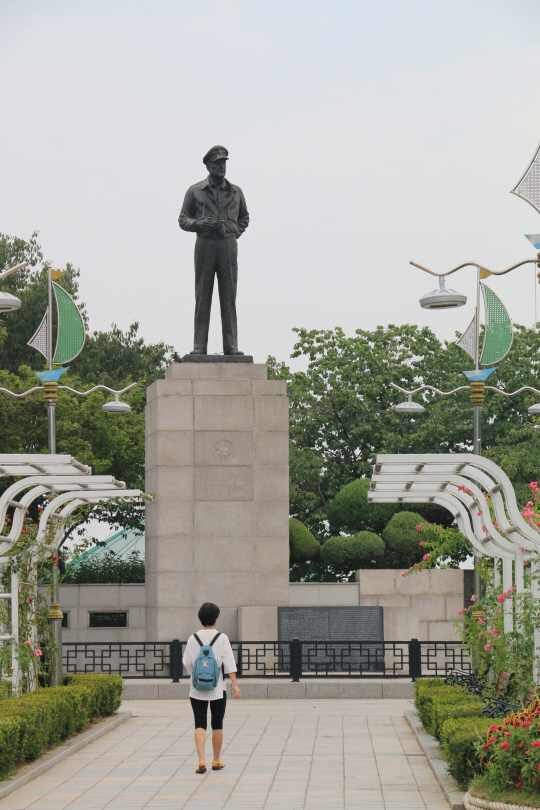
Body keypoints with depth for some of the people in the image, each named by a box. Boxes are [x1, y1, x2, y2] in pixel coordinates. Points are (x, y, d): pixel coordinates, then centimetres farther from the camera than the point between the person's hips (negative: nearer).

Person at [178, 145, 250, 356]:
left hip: (228, 245, 2)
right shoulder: (195, 191, 7)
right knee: (203, 297, -4)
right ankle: (199, 346, -4)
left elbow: (244, 217, 27)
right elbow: (183, 219, 8)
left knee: (229, 297, -1)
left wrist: (236, 232, 10)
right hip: (205, 244, -2)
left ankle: (231, 346, -1)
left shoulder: (236, 192, 14)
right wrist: (199, 223, -12)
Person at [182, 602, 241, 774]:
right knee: (217, 725, 13)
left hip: (197, 688, 1)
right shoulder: (222, 638, -5)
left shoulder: (193, 639, 0)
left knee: (200, 725, -1)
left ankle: (201, 760, -18)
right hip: (217, 688, -1)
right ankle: (216, 761, 21)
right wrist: (235, 685, -10)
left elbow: (187, 663, 5)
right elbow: (229, 663, -9)